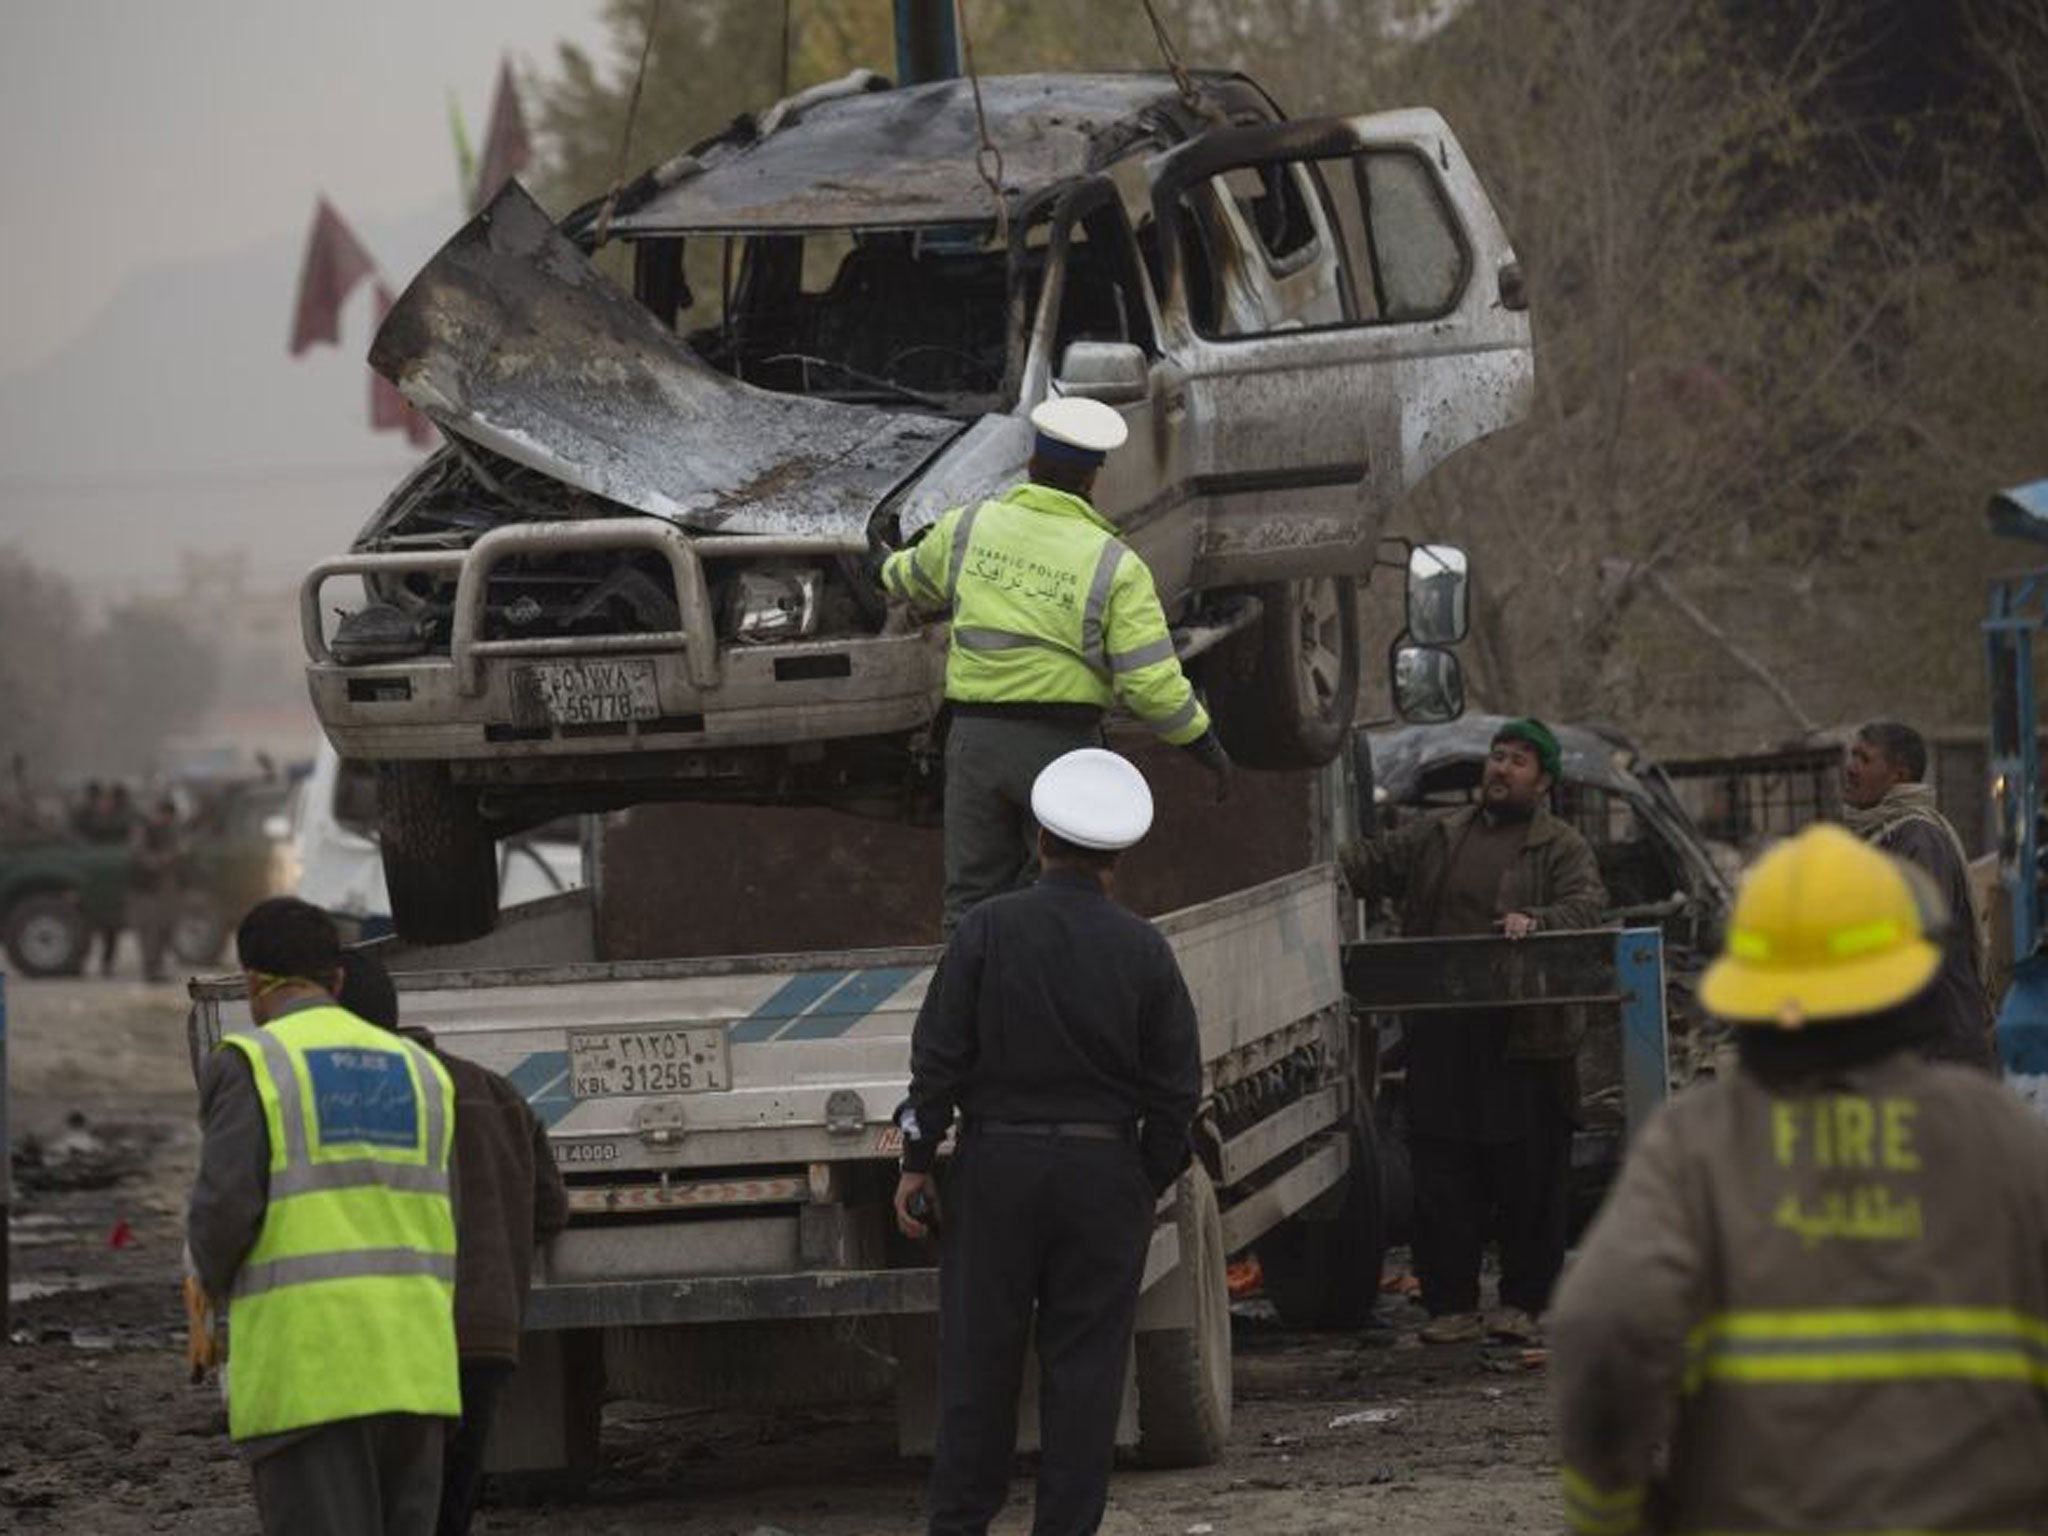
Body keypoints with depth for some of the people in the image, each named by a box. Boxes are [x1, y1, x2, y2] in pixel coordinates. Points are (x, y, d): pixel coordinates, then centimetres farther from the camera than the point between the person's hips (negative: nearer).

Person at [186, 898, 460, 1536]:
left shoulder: (249, 1064, -3)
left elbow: (225, 1205, -11)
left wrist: (217, 1279, 10)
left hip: (305, 1367, -5)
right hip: (409, 1365, 5)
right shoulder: (418, 1071, 15)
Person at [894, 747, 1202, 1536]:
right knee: (1084, 1365, 5)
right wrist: (1149, 1184, 11)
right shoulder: (1143, 950, -2)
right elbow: (1176, 1088, 0)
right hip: (1104, 1174, 0)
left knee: (979, 1354, 7)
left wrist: (917, 1162, 1)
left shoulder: (988, 929, -6)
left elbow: (939, 1057, -6)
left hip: (996, 1165, 0)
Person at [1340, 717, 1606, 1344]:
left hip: (1527, 1038, -3)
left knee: (1530, 1175, 0)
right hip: (1441, 1035, 3)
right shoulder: (1435, 839, 17)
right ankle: (1451, 1305, 7)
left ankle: (1522, 1303, 10)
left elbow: (1587, 907, -8)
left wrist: (1535, 922, -26)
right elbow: (1368, 864, 16)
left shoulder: (1563, 848, 5)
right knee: (1441, 1174, 1)